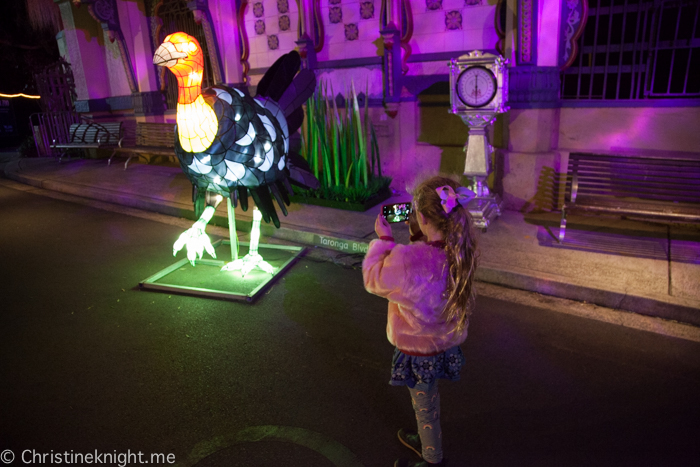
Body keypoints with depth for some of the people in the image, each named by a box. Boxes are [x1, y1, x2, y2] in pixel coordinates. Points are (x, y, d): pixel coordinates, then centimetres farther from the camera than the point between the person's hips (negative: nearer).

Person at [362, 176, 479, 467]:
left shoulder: (406, 260, -39)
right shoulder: (461, 250, -17)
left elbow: (373, 279, -17)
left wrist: (383, 238, -10)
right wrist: (417, 235, -3)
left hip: (420, 348, -6)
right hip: (446, 341, 6)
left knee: (425, 405, 20)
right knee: (427, 401, 31)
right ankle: (426, 440, 58)